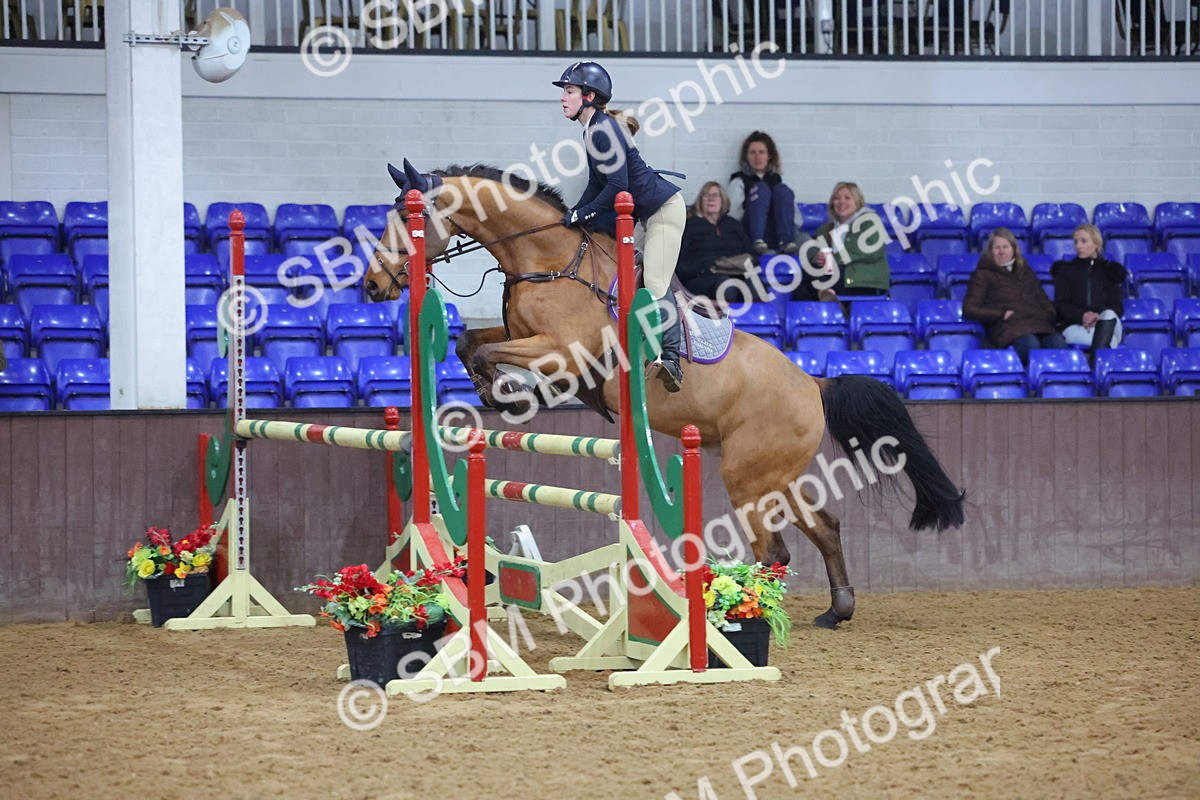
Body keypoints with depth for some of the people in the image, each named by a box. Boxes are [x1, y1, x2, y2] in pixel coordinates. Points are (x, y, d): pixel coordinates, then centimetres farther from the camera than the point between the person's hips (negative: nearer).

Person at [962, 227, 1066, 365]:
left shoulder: (1025, 272, 31)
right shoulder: (983, 275, 17)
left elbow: (1044, 301, 33)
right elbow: (969, 310, 6)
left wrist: (1048, 314, 8)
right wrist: (1002, 315, -5)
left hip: (1038, 323, 4)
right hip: (1008, 327, -4)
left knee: (1059, 344, -32)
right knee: (1030, 344, -40)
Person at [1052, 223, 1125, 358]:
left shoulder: (1111, 270, 19)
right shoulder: (1066, 270, 18)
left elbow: (1117, 306, 8)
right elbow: (1061, 305, 6)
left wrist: (1099, 317, -17)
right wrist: (1082, 316, -17)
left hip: (1106, 326, 1)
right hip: (1074, 326, -1)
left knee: (1109, 314, -38)